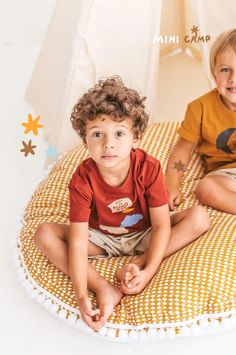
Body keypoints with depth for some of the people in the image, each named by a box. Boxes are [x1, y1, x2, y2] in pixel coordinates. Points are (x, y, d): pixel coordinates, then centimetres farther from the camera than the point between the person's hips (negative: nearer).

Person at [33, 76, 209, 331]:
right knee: (44, 234, -23)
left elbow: (161, 225, -20)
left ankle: (137, 263, -26)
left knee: (199, 217, -22)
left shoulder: (149, 168, -24)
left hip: (144, 236, 1)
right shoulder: (82, 180, -25)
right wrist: (81, 295, -38)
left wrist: (148, 271, -33)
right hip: (101, 238, 0)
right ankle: (103, 288, -33)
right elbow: (78, 242, -28)